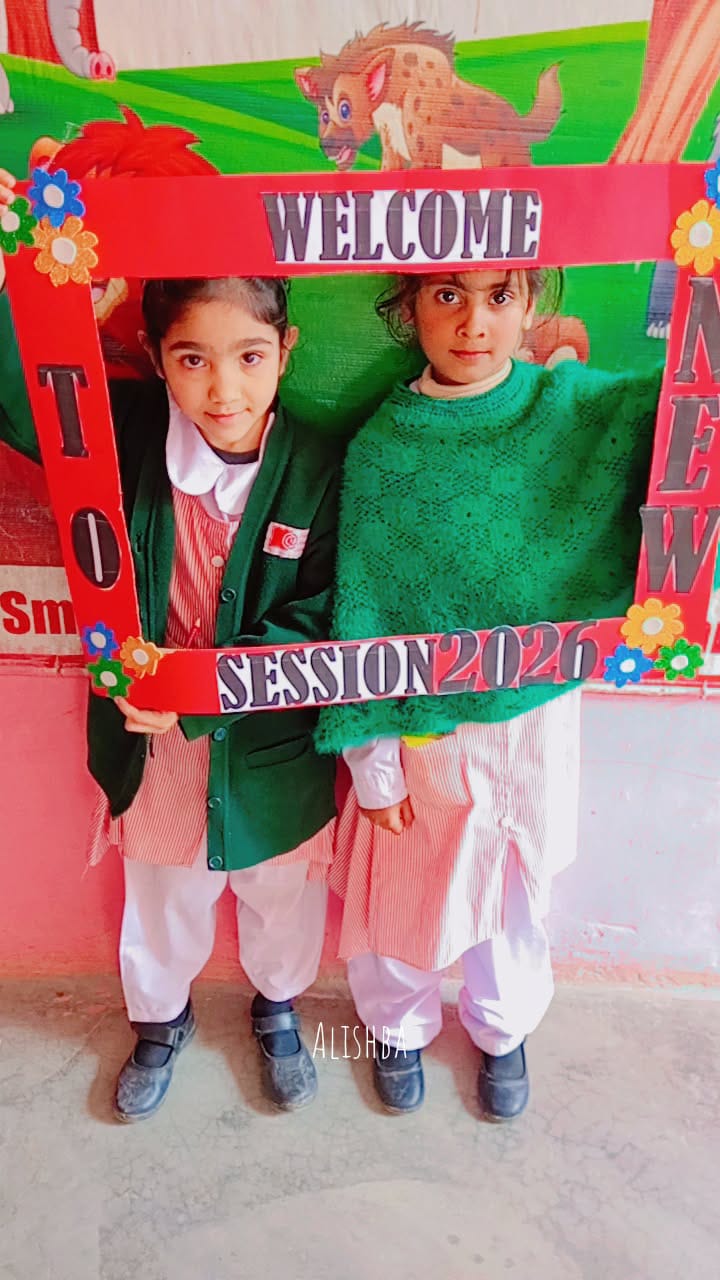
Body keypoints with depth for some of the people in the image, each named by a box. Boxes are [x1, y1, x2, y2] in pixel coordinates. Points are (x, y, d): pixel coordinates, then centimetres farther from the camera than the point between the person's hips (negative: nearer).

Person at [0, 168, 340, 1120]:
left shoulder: (319, 470, -19)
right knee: (161, 900, 26)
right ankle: (160, 1019, 58)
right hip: (153, 734, 2)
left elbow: (317, 624, -18)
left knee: (283, 895, 25)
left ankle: (277, 1005, 59)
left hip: (272, 743, -1)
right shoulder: (129, 435, -14)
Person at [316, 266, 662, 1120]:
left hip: (536, 720, 2)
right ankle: (399, 1026, 54)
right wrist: (370, 763, -7)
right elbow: (361, 609, -10)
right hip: (421, 728, -1)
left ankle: (502, 1030, 56)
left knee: (514, 892, 23)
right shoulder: (384, 444, -14)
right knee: (401, 890, 20)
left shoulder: (583, 410, -9)